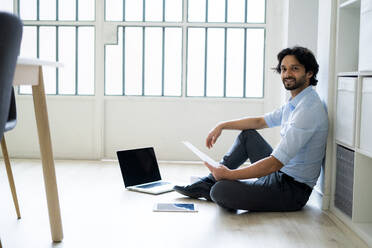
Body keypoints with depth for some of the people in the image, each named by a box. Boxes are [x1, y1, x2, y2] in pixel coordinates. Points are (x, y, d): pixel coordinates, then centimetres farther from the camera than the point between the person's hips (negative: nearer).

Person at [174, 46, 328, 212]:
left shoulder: (308, 110, -24)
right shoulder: (294, 103, 10)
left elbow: (274, 163, -27)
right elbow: (260, 121, 24)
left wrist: (229, 174, -22)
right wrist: (222, 126, 16)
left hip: (294, 189, -10)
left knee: (220, 191, -25)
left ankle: (212, 188, 10)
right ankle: (208, 182, 16)